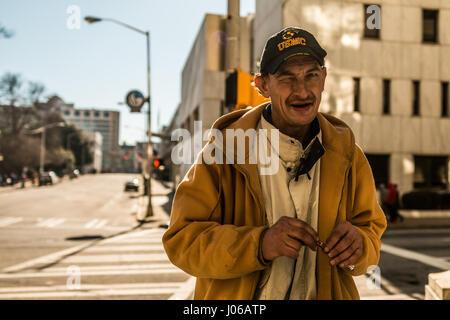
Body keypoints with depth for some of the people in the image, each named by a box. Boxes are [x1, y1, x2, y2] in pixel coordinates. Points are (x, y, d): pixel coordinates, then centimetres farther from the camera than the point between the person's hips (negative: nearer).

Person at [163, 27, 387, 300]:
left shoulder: (347, 156, -3)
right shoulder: (224, 152, -14)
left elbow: (370, 228, 5)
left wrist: (358, 243, -18)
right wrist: (259, 244, -31)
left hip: (324, 293, 2)